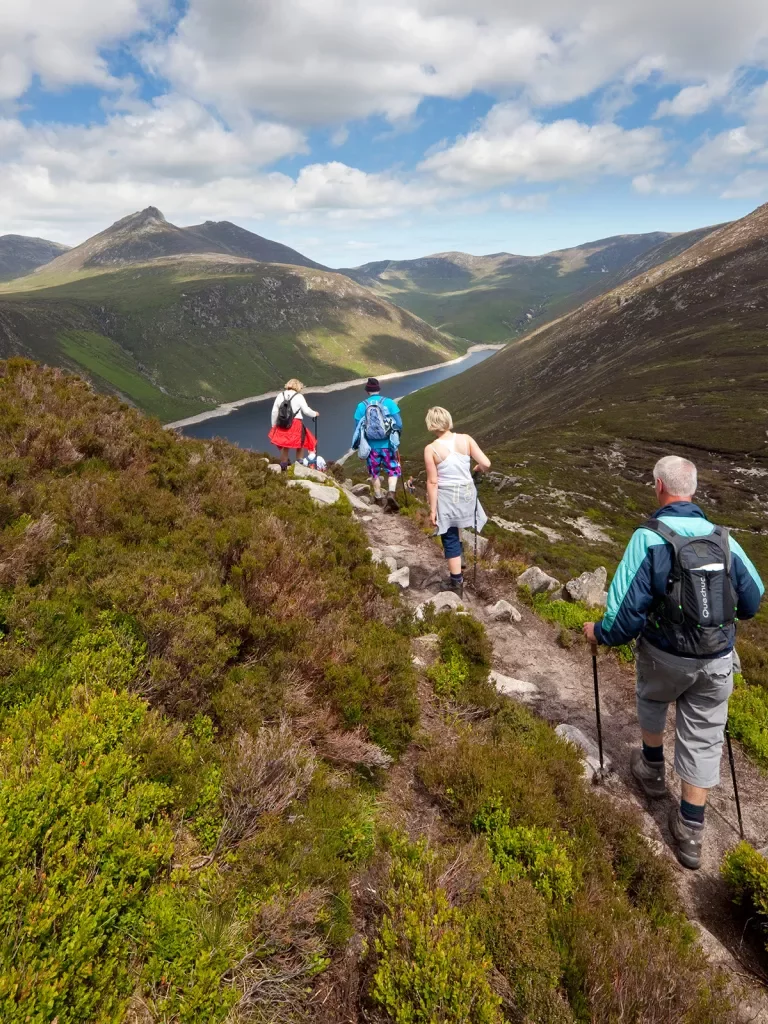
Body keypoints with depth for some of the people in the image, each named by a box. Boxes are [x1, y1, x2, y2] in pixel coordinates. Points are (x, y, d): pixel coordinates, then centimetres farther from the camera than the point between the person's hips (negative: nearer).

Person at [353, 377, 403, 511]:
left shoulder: (362, 406, -5)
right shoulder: (389, 402, -6)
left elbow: (357, 427, -1)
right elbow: (399, 424, -6)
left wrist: (361, 443, 16)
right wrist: (396, 436, 14)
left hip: (371, 446, 1)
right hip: (388, 445, -1)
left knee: (374, 473, 18)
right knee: (393, 470, 13)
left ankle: (379, 498, 31)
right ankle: (391, 493, -8)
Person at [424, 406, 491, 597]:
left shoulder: (431, 449, -14)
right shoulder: (465, 439, -7)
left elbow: (432, 482, -12)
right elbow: (486, 464, -9)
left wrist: (432, 510, -5)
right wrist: (478, 468, 15)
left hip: (446, 498, -4)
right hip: (467, 494, 4)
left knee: (450, 540, 9)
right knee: (455, 535, 29)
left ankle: (457, 583, 17)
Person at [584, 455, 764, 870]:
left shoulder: (649, 538, -17)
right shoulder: (723, 538, -2)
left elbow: (628, 610, -20)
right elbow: (752, 600, 8)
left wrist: (599, 633, -1)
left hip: (666, 656, -3)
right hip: (717, 661, 3)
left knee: (651, 700, 30)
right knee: (704, 740, 14)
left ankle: (652, 769, 48)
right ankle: (690, 833, 22)